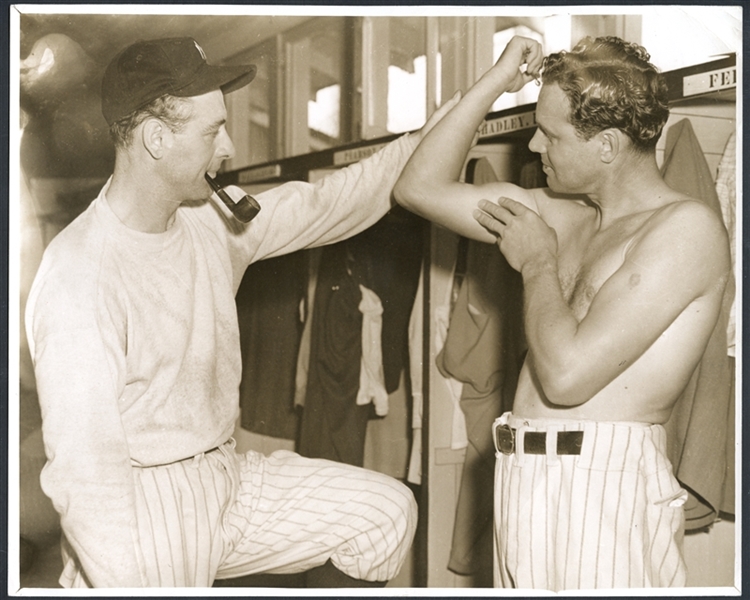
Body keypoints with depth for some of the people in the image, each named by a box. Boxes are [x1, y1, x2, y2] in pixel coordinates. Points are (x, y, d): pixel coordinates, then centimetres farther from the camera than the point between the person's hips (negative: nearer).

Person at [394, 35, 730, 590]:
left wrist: (538, 263, -5)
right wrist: (494, 83, 11)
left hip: (603, 487, -7)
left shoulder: (687, 226, -11)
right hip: (524, 481, 7)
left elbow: (567, 375, -20)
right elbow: (421, 188, 16)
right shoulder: (571, 218, 11)